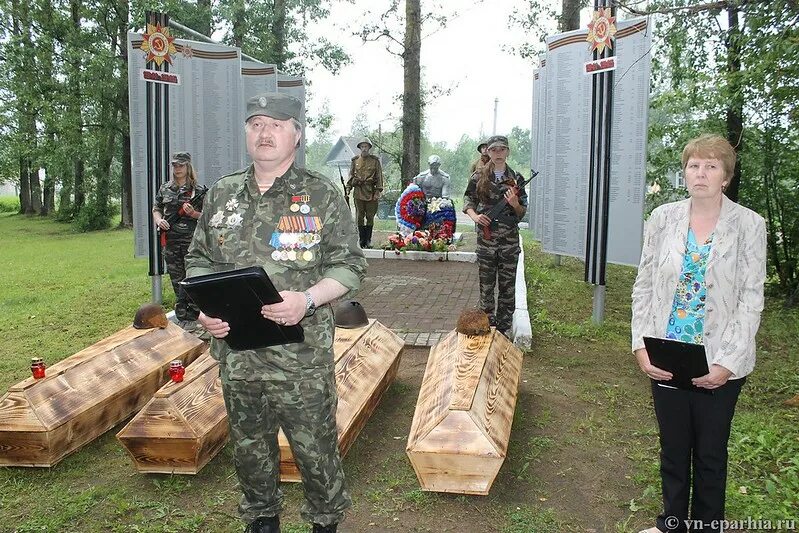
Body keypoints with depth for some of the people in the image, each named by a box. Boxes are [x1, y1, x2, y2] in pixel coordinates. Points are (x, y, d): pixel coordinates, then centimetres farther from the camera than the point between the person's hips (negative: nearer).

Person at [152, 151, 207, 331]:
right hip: (171, 241, 4)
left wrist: (193, 213, -17)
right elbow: (156, 209, 18)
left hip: (192, 241, -4)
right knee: (177, 281, 10)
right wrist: (159, 221, -2)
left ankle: (191, 318, 3)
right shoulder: (165, 189, 10)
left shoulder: (198, 190, -1)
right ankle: (182, 317, 20)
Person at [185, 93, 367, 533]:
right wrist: (205, 307, -3)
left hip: (302, 357, -3)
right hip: (236, 353, 4)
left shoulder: (323, 196, -3)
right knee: (249, 447, 18)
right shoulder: (221, 195, 9)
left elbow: (349, 265, -3)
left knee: (315, 447, 7)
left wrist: (308, 300, -20)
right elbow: (199, 259, 16)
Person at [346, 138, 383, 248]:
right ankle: (361, 239, 9)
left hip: (371, 192, -2)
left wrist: (378, 191, -5)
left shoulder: (375, 161, 5)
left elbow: (379, 176, 3)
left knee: (370, 216, 1)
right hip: (358, 192, 2)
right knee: (359, 216, 2)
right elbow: (351, 175, 16)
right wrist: (348, 188, 7)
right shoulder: (355, 160, 11)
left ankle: (368, 240, 9)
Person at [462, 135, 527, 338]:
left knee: (508, 285, 5)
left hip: (510, 239, 1)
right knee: (486, 284, 4)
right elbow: (468, 201, 9)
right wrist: (474, 215, -11)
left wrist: (515, 204, -14)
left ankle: (504, 327, 15)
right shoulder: (478, 177, 2)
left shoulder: (516, 178, 4)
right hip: (486, 236, 0)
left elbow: (522, 212, 8)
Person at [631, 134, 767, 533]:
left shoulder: (749, 224, -7)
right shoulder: (663, 218, -1)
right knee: (673, 447, 17)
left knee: (710, 453, 14)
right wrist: (641, 346, -7)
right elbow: (644, 286, 1)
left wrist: (726, 362, -14)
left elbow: (751, 299, -8)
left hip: (719, 365, -2)